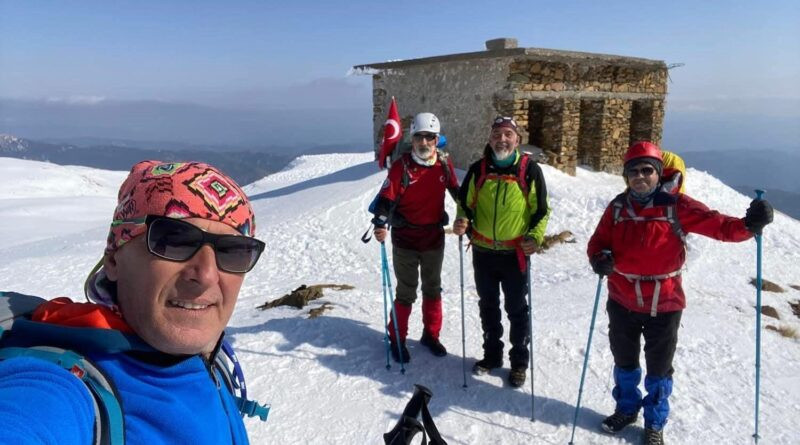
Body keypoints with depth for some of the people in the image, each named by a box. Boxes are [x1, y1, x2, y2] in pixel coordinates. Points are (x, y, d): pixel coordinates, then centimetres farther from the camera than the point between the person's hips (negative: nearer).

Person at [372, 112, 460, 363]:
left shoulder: (444, 163, -2)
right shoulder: (402, 165, -14)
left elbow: (457, 191, 12)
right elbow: (387, 198, -19)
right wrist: (381, 225, -35)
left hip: (435, 238, 4)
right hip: (405, 240, -4)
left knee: (433, 288, 17)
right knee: (406, 292, 6)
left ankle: (431, 334, 35)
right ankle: (397, 339, 23)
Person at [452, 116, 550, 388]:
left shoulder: (530, 170, -7)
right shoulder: (478, 170, 0)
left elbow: (542, 210, -2)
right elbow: (466, 203, 10)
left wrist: (535, 237, -16)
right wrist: (462, 221, -10)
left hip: (515, 253, -3)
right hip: (483, 251, 3)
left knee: (517, 310, 9)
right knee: (488, 307, 17)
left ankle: (519, 362, 26)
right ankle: (492, 354, 35)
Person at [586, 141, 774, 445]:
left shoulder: (676, 206, -11)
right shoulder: (618, 207, -3)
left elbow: (718, 226, -15)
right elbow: (599, 241, 2)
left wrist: (748, 225, -35)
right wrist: (600, 258, -20)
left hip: (664, 304, -2)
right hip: (622, 301, 3)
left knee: (659, 368, 15)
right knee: (624, 361, 21)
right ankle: (627, 408, 46)